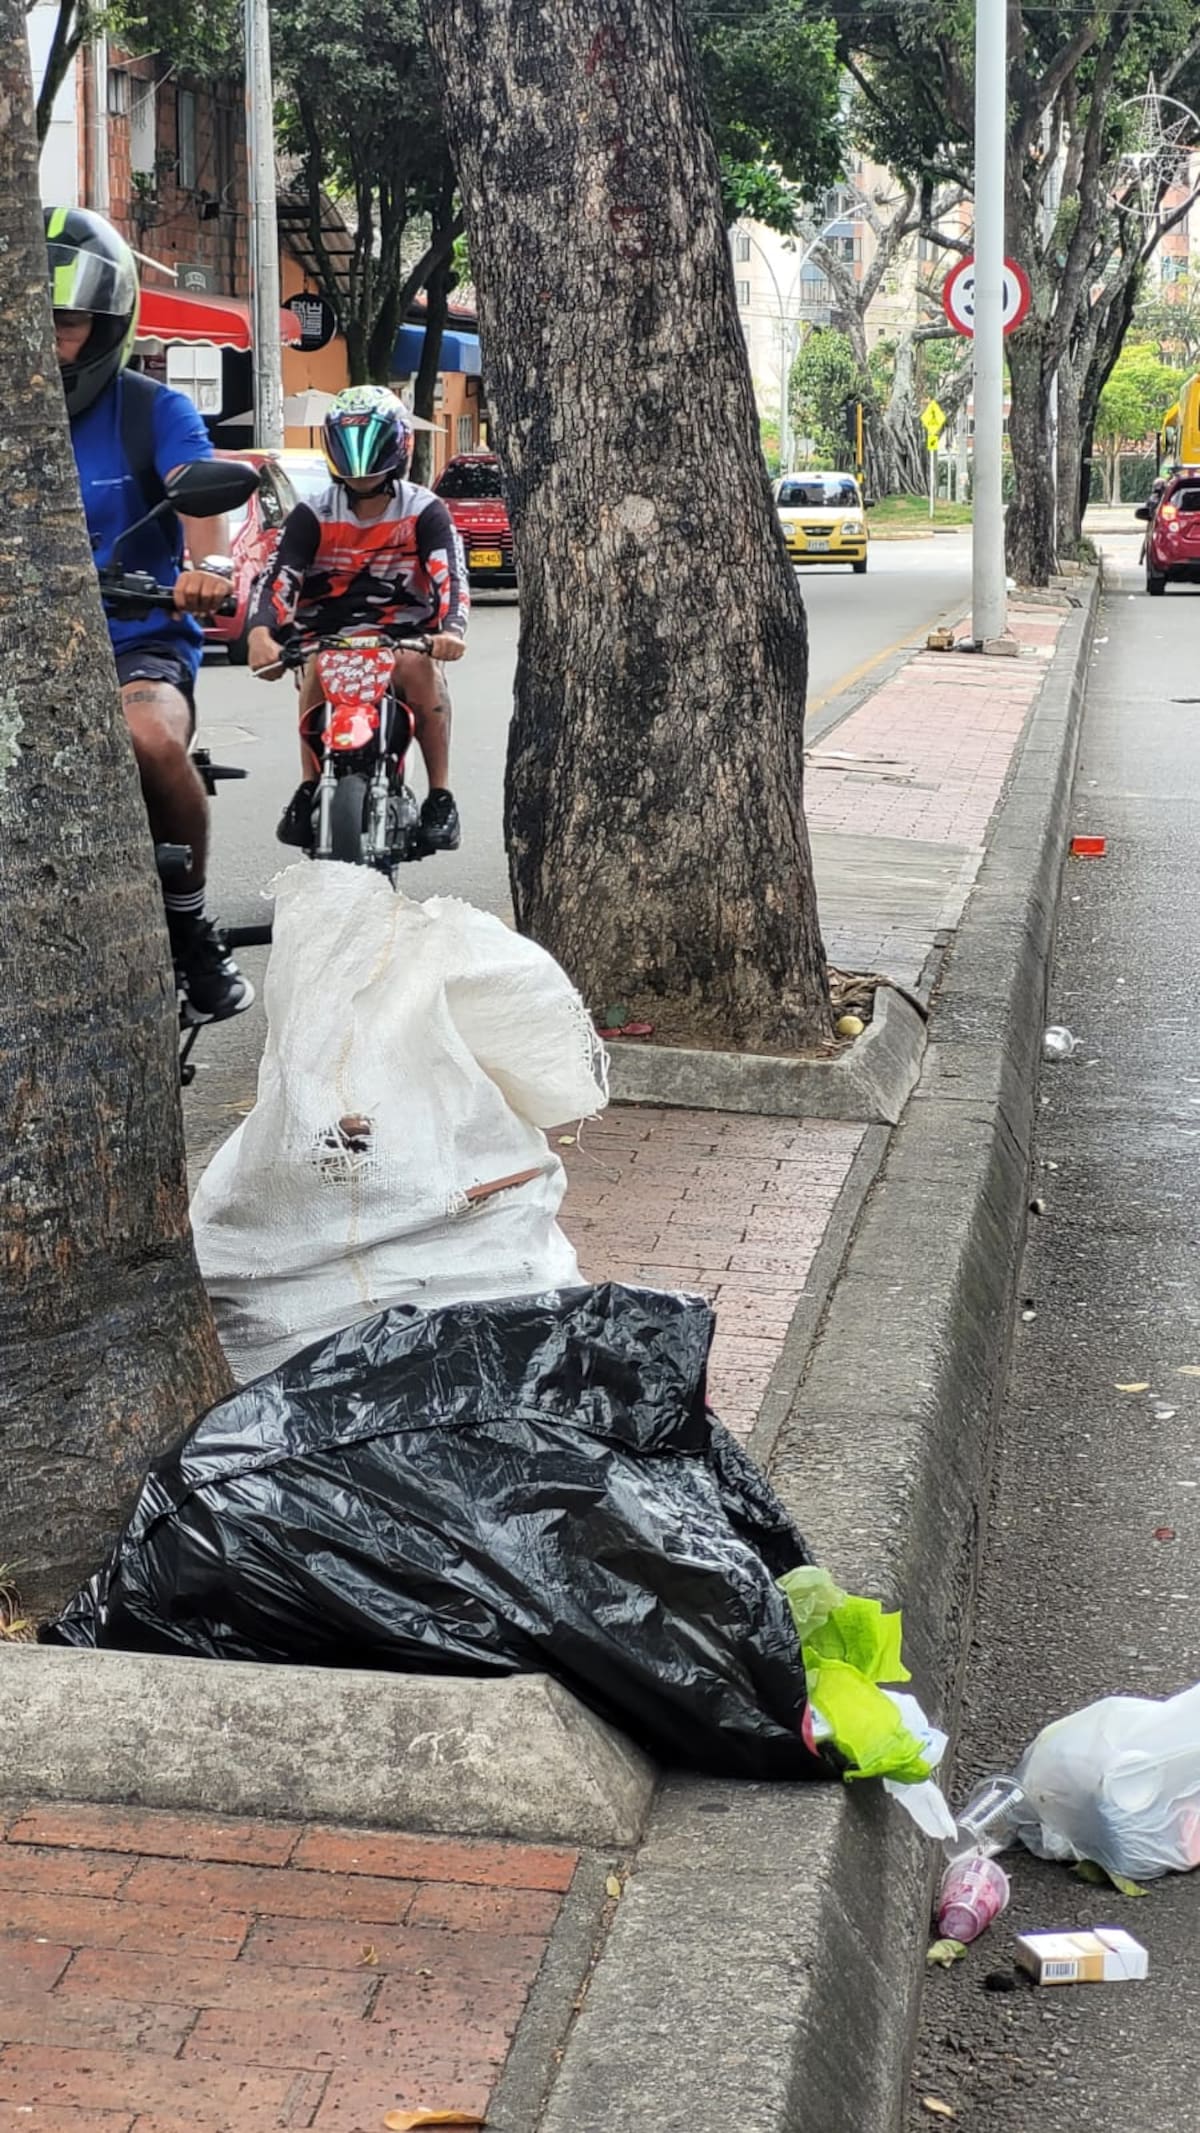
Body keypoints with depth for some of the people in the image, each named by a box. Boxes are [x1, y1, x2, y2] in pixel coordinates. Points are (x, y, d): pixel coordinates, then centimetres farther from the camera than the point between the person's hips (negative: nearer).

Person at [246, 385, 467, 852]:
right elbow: (279, 576, -9)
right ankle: (309, 788, -21)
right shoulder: (313, 515, 4)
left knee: (419, 666, -34)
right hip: (327, 636, 1)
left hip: (403, 635, -1)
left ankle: (440, 794, -24)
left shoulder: (424, 512, 2)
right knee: (316, 669, -33)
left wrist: (451, 630, -36)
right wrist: (261, 633, -31)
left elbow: (450, 575, -13)